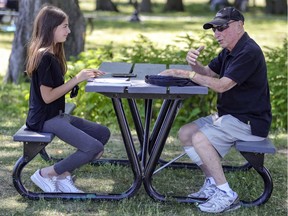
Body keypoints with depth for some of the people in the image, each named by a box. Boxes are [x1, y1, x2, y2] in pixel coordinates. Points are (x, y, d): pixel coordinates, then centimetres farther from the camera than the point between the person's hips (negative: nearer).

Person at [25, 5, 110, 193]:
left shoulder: (52, 54, 12)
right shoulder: (44, 57, -18)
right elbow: (47, 96, -21)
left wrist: (83, 76, 3)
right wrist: (76, 80, -18)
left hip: (56, 115, 10)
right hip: (46, 119, -10)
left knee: (103, 133, 8)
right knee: (95, 148, -18)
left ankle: (64, 175, 4)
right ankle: (45, 174, -4)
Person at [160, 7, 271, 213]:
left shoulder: (249, 52, -20)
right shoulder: (229, 51, 12)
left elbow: (221, 85, -26)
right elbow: (208, 73, 15)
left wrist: (188, 74, -21)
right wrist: (194, 63, -9)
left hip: (250, 122, -10)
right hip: (229, 115, 10)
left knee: (199, 138, -24)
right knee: (185, 133, 5)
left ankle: (226, 195, -18)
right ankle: (212, 184, 7)